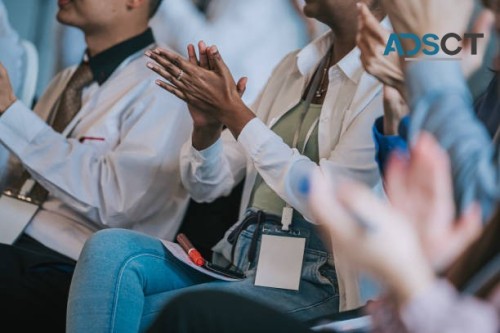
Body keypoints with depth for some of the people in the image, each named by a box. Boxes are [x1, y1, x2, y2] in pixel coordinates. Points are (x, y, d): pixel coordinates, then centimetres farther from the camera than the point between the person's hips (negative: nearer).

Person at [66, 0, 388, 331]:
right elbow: (207, 185, 16)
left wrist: (232, 109, -16)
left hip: (308, 287, -7)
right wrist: (207, 125, -6)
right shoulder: (295, 67, 15)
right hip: (236, 264, 7)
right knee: (110, 247, -21)